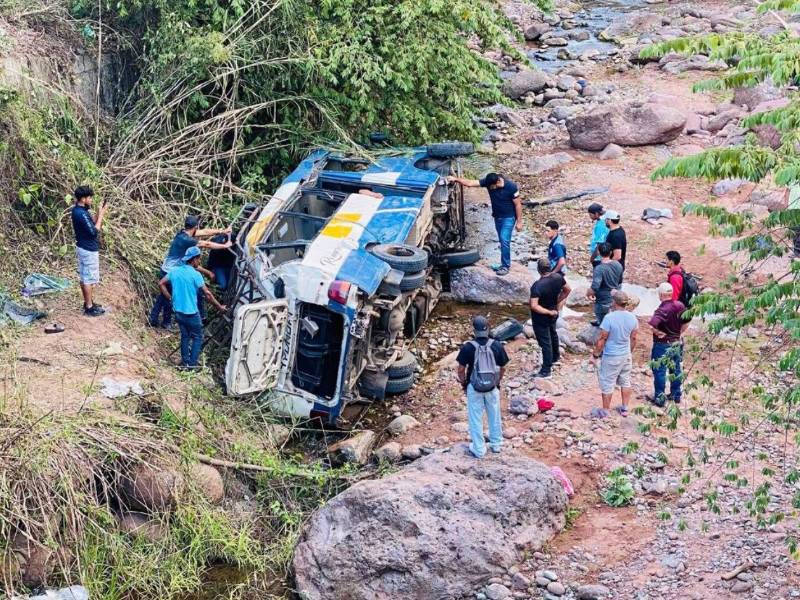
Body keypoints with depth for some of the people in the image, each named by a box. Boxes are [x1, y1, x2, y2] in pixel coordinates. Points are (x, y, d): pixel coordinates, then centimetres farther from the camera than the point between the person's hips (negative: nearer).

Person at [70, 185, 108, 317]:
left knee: (85, 277, 19)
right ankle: (89, 308, 7)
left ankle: (88, 302, 31)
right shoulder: (82, 214, -27)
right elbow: (94, 231, -25)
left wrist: (99, 213, 1)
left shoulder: (78, 210, 4)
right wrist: (101, 215, -18)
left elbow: (91, 223, 14)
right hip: (89, 250, -10)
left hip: (83, 248, 10)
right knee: (89, 279, 0)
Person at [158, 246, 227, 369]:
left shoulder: (174, 271, 0)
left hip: (178, 311, 6)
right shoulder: (195, 275, -17)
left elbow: (161, 284, 6)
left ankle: (185, 362, 23)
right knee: (197, 337, 10)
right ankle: (192, 363, 8)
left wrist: (170, 298, 12)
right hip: (191, 312, -6)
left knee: (185, 336, 20)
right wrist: (219, 307, -8)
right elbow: (207, 293, -17)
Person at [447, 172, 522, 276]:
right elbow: (470, 183, -17)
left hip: (508, 217, -6)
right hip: (497, 216, 6)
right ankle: (505, 263, 23)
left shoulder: (511, 187, -25)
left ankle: (505, 266, -4)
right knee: (503, 241, 13)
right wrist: (456, 179, -29)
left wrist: (519, 221, -14)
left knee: (504, 240, -12)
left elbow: (518, 204, -17)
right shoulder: (488, 182, -14)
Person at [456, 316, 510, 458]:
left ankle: (478, 449, 17)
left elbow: (461, 370, -12)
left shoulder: (468, 347, -17)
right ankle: (496, 444, 34)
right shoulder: (497, 346, -11)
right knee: (494, 416, 20)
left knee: (476, 418, 10)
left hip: (474, 387, -2)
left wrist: (463, 382, 7)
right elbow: (502, 368, -1)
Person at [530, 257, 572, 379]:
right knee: (552, 334, 31)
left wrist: (548, 312, -23)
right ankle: (555, 356, 54)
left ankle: (546, 371, 14)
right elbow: (568, 290, 3)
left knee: (545, 343, 3)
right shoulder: (558, 277, -14)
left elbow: (534, 306, -36)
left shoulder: (537, 286, -33)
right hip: (553, 313, 7)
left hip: (541, 318, -7)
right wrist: (559, 304, 8)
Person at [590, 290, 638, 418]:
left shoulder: (609, 318, -23)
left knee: (607, 384, 8)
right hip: (626, 355, 6)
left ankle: (605, 411, 18)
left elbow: (601, 339, -17)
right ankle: (625, 409, 28)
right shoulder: (632, 318, -4)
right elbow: (633, 338, 7)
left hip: (611, 357, -5)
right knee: (625, 382, 19)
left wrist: (595, 355, -6)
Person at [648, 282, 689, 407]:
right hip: (677, 343, 7)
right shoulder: (679, 305, -5)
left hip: (662, 344, -7)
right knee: (675, 369, 19)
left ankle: (659, 398, 11)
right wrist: (679, 333, 12)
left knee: (659, 371, 5)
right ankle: (676, 395, 30)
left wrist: (658, 333, -21)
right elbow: (686, 323, 8)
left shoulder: (662, 310, -26)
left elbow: (650, 326, -38)